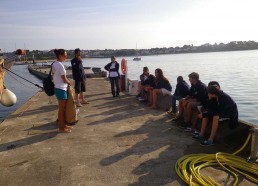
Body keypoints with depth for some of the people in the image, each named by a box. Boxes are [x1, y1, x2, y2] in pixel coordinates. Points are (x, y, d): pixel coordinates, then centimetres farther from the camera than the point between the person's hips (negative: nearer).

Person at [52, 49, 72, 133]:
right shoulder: (60, 65, -18)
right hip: (61, 89, -9)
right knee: (62, 109, 2)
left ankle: (62, 125, 28)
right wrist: (69, 82, 4)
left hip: (57, 88, 9)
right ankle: (61, 128, 12)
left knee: (61, 109, 17)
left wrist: (67, 82, 12)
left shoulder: (54, 64, 9)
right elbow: (64, 79, -17)